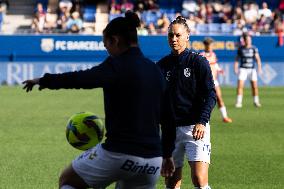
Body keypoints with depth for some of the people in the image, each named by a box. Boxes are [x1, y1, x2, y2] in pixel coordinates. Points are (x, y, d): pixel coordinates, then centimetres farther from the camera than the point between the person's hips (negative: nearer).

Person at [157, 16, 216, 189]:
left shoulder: (199, 61, -1)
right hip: (170, 128, 4)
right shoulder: (162, 65, 11)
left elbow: (210, 95, -6)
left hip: (196, 128, -4)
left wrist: (202, 122, -18)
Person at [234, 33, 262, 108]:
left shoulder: (254, 48, 1)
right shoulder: (241, 48, 2)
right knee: (240, 85, -12)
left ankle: (256, 101, 16)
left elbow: (257, 58, -5)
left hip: (252, 69, 0)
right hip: (243, 69, 0)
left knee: (254, 86, 0)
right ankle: (239, 102, -7)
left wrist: (259, 67, -18)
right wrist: (235, 68, -1)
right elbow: (237, 58, 9)